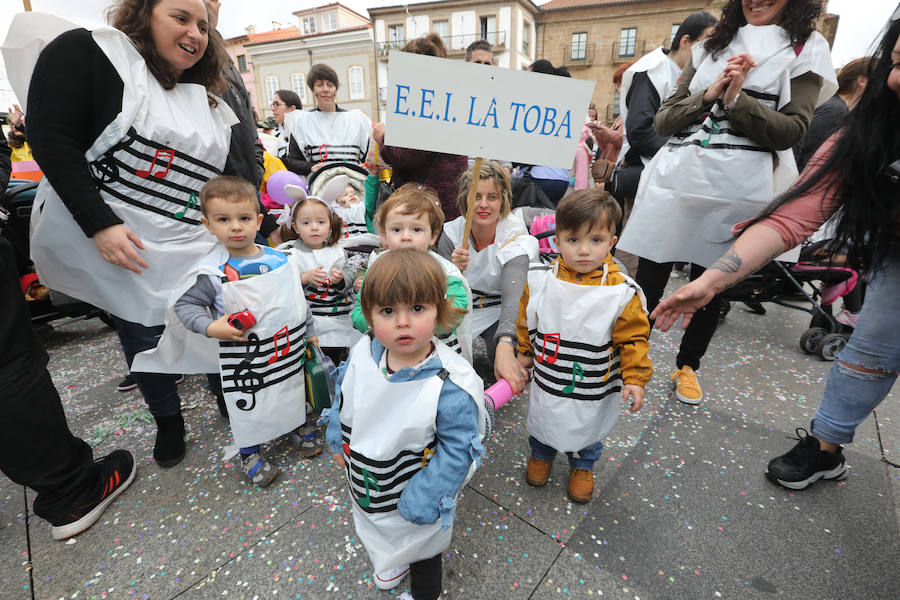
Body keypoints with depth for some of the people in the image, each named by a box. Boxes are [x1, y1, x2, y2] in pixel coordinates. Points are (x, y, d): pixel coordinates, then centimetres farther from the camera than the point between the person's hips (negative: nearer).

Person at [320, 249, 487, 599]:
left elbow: (457, 450, -25)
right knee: (378, 533, 36)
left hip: (413, 494, -5)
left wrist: (420, 501, -21)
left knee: (419, 546, 27)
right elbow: (342, 398, 0)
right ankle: (395, 562, 70)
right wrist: (337, 441, 7)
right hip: (365, 482, 6)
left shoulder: (451, 386, -36)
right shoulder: (362, 354, -20)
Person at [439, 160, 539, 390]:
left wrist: (505, 346, -56)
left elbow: (513, 295, -39)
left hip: (498, 311, -2)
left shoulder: (515, 237, -22)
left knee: (511, 372, -23)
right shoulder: (452, 233, -13)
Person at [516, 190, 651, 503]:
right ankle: (541, 455, 57)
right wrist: (524, 352, 7)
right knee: (542, 423, 26)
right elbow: (526, 320, -1)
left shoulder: (621, 292, -21)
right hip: (547, 382, 1)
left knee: (588, 431, 25)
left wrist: (635, 378, -12)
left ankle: (582, 466, 57)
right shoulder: (539, 280, -16)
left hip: (593, 391, -1)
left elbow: (633, 338, -10)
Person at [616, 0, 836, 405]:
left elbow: (791, 131, -3)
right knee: (649, 274, 0)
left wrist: (736, 99, -12)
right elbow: (663, 121, 8)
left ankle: (687, 365, 27)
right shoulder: (710, 48, 17)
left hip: (736, 186, -1)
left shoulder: (807, 50, 10)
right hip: (677, 175, 2)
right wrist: (709, 95, -7)